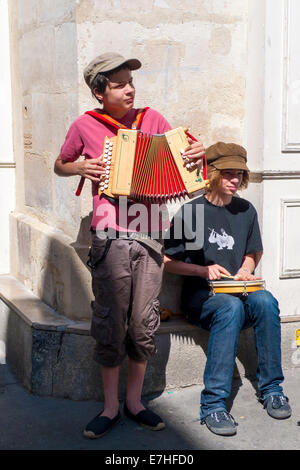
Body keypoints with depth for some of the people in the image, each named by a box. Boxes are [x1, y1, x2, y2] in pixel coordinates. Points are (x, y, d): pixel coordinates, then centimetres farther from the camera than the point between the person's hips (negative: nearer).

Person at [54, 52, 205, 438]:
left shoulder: (151, 118, 9)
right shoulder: (85, 126, 4)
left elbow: (177, 154, 20)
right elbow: (59, 165, 19)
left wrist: (196, 152, -2)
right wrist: (79, 167, -2)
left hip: (149, 236, 2)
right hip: (110, 238, -2)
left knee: (144, 323, 7)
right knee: (110, 323, 0)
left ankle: (134, 401, 22)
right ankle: (110, 407, 16)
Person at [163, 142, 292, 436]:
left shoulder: (246, 210, 11)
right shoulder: (191, 210, -3)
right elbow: (168, 262, 0)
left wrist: (246, 270, 4)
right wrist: (204, 271, -12)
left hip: (237, 291, 4)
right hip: (200, 296, -4)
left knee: (265, 301, -30)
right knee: (231, 306, -36)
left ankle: (271, 389, -17)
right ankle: (213, 404, -35)